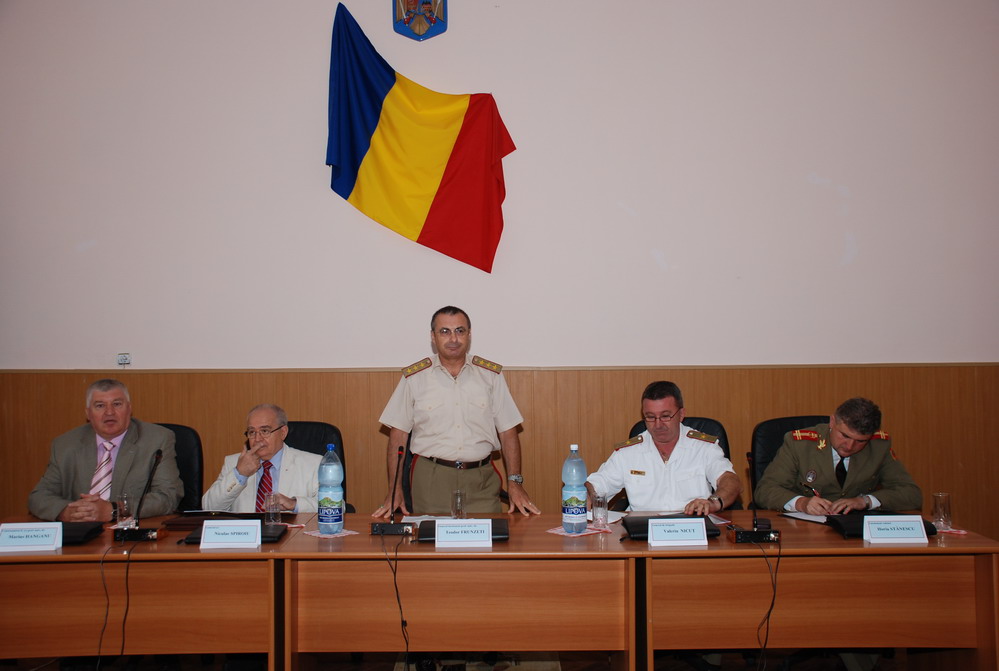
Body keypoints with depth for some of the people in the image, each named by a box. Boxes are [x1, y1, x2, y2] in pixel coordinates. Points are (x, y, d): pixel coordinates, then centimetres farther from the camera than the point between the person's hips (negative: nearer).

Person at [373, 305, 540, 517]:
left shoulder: (491, 375, 7)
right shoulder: (414, 377, 4)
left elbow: (507, 432, 7)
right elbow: (398, 436, 4)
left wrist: (515, 482, -2)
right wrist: (395, 489, -3)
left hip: (481, 480, 1)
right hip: (431, 479, -1)